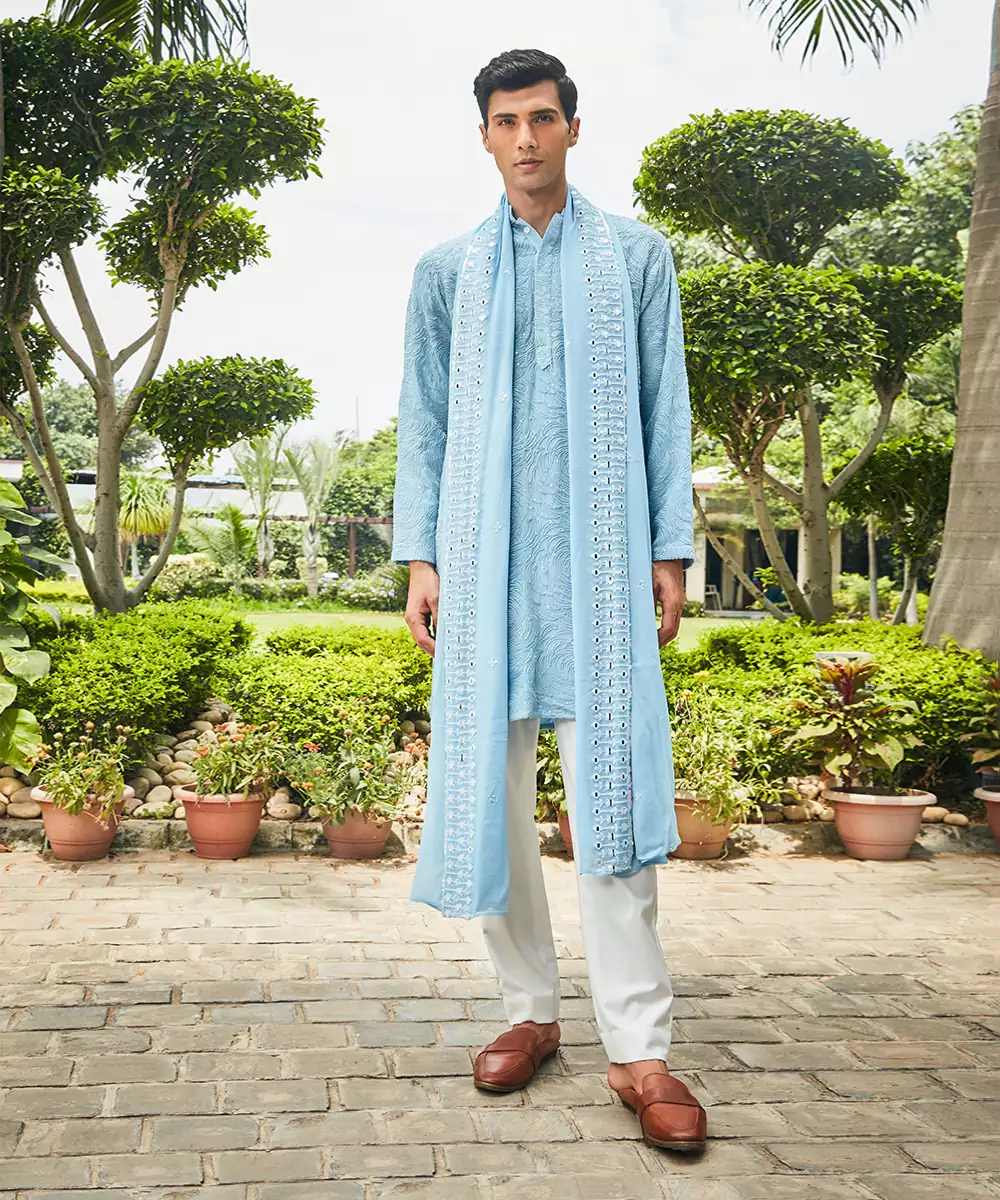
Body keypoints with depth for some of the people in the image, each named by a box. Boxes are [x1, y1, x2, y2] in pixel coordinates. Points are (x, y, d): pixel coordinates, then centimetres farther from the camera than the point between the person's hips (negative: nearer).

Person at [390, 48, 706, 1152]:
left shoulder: (636, 256, 12)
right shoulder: (447, 272, 14)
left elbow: (664, 411, 10)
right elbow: (423, 425, 12)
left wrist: (671, 550, 2)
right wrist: (421, 557, 3)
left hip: (599, 560, -1)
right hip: (484, 558, 2)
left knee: (613, 784, -8)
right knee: (487, 788, 1)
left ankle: (637, 1048, -3)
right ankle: (530, 1008, 16)